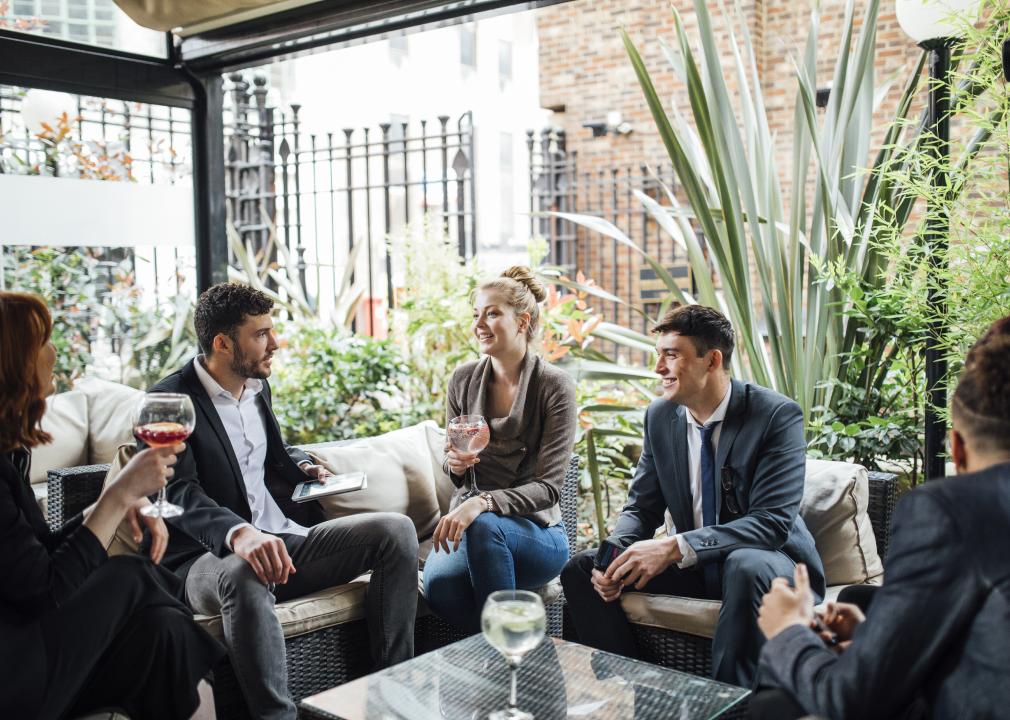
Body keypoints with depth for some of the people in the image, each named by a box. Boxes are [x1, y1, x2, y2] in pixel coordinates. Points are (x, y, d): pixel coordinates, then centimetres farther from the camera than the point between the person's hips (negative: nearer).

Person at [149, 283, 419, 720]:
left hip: (286, 540, 7)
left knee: (396, 530, -10)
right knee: (244, 574, -43)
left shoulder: (257, 387, 15)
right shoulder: (169, 401, -9)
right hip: (212, 557, -7)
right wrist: (238, 533, -43)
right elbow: (180, 493, -23)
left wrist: (302, 467, 10)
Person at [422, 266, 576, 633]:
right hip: (468, 523, 3)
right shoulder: (463, 379, 6)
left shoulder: (555, 386, -8)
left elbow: (548, 487, -13)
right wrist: (453, 464, -9)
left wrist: (483, 502, -28)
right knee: (438, 583, -32)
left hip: (535, 531, -3)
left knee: (483, 526, -38)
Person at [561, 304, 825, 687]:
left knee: (747, 568, -40)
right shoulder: (660, 416, 1)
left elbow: (773, 520, -25)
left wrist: (675, 547, -34)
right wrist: (615, 555, -18)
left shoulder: (777, 415, -17)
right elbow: (641, 508, 5)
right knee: (582, 567, -8)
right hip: (691, 565, 6)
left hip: (765, 559, -5)